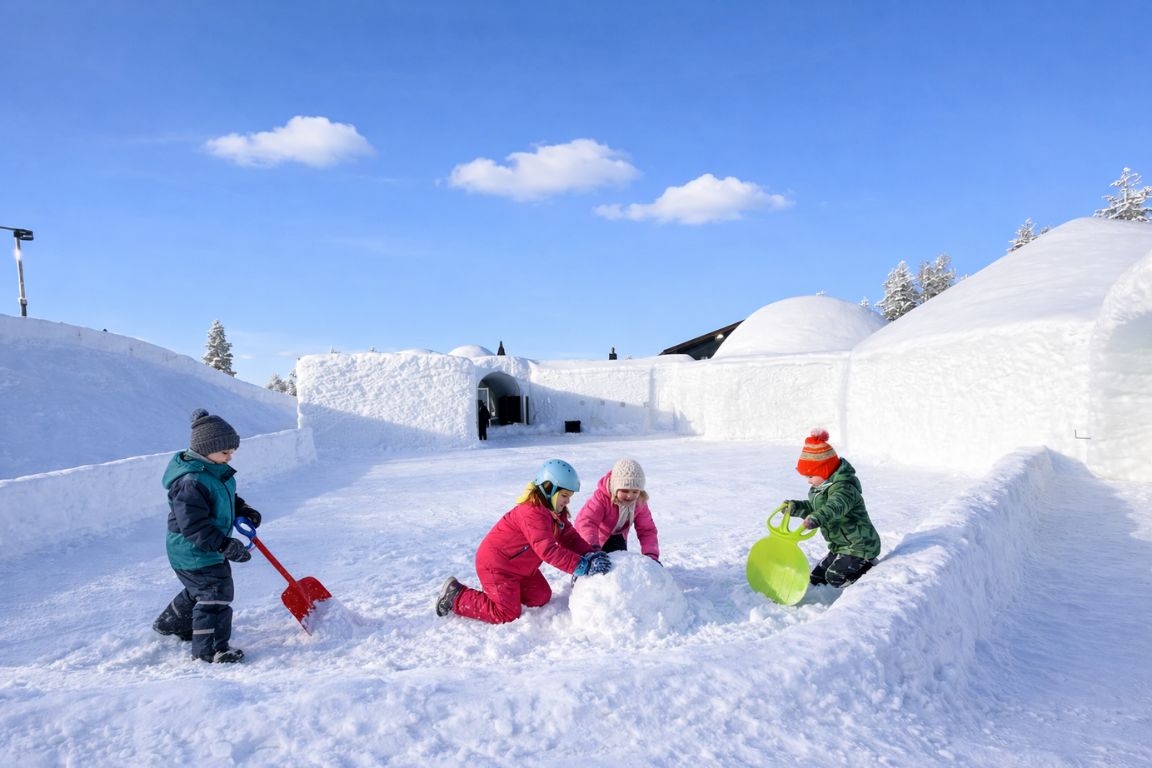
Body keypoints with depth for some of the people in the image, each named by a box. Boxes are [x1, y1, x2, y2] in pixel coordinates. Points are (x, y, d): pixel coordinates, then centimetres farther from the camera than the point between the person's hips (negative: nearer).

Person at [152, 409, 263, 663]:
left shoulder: (217, 470, 3)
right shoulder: (190, 483, -30)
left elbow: (227, 498, 23)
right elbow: (193, 526, -32)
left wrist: (243, 509, 7)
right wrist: (225, 545, -34)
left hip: (211, 550, 10)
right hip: (194, 553, -10)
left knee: (200, 590, 27)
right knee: (216, 593, -6)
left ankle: (172, 622, 49)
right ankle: (210, 648, 7)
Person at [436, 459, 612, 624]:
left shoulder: (556, 512, 2)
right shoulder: (532, 513, -31)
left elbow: (570, 538, -2)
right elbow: (547, 550, -39)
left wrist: (590, 554, -22)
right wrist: (582, 567, -42)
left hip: (520, 566, 10)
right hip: (495, 564, -10)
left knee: (541, 597, 10)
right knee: (507, 615, -7)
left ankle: (498, 590, 24)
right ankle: (456, 596, 3)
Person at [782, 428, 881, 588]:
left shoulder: (844, 487, -27)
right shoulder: (820, 488, 6)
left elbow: (836, 506, -47)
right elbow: (812, 508, 16)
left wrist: (817, 519, -65)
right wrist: (795, 507, -3)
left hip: (859, 545, -10)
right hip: (840, 546, 10)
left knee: (834, 578, -21)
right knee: (816, 578, 9)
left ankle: (867, 566, 1)